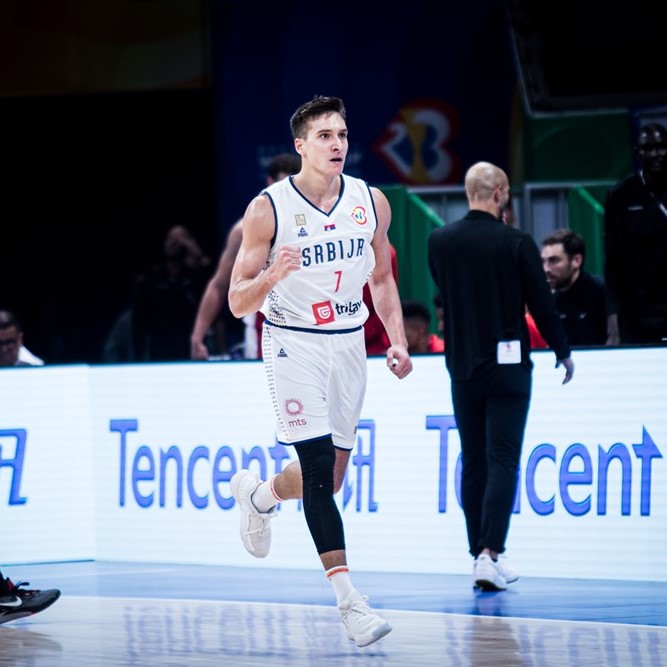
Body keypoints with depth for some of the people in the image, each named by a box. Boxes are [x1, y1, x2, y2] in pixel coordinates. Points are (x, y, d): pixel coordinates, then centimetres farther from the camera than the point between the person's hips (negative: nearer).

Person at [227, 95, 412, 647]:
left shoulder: (371, 202, 1)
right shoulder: (269, 209, -12)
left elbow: (381, 279, 15)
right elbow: (238, 302, -9)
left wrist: (398, 342, 2)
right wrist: (272, 276, -30)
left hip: (349, 345, 5)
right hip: (294, 345, -5)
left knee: (330, 480, 10)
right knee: (319, 466, -15)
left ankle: (258, 494, 43)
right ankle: (348, 597, -15)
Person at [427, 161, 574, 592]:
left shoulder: (440, 241, -2)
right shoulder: (517, 243, -11)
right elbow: (541, 303, -5)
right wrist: (563, 352, 9)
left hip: (462, 366, 4)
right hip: (508, 365, -4)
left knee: (473, 464, 12)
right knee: (503, 462, -4)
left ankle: (480, 553, 15)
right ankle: (490, 555, -15)